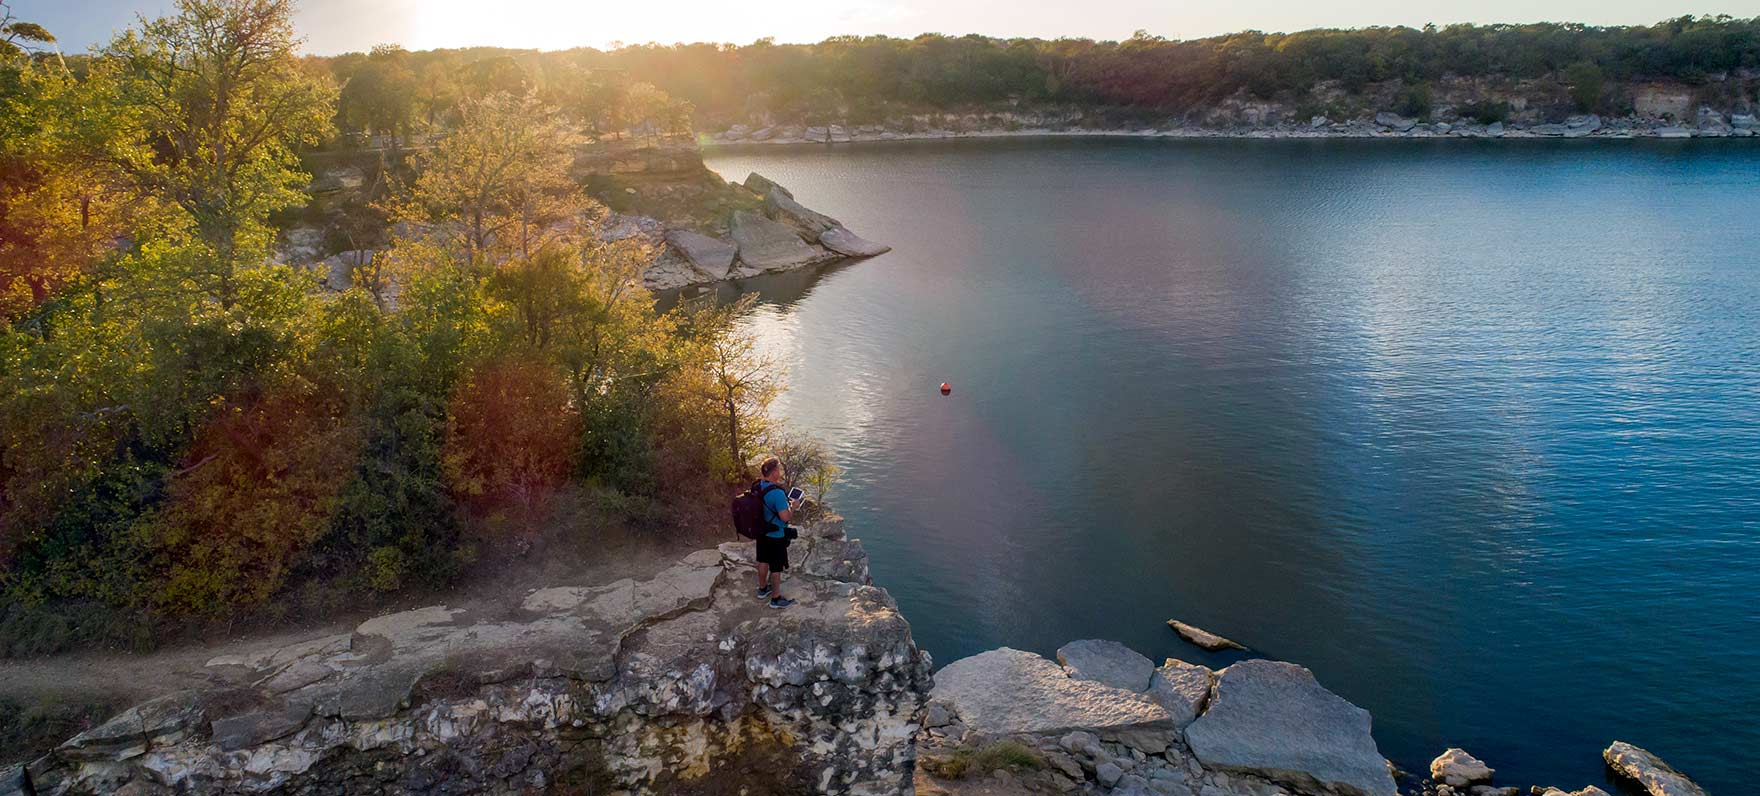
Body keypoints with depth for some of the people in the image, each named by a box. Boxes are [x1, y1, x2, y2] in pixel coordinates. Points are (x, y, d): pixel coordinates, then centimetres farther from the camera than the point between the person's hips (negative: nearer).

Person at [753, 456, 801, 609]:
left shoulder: (758, 486, -7)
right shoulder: (777, 493, -32)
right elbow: (785, 517, -29)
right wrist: (792, 507, -12)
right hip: (776, 536, -8)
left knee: (763, 561, 25)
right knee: (776, 567, 8)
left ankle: (763, 588, 44)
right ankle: (776, 599, 21)